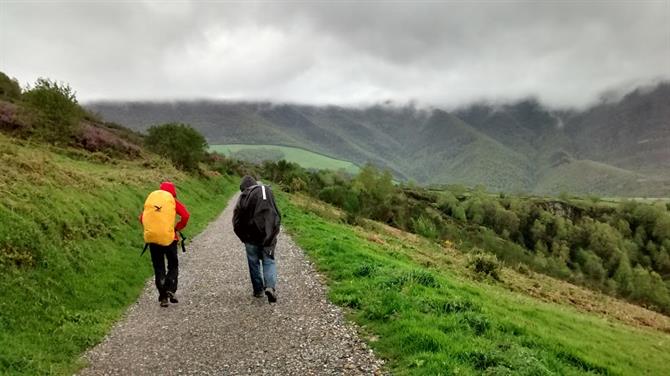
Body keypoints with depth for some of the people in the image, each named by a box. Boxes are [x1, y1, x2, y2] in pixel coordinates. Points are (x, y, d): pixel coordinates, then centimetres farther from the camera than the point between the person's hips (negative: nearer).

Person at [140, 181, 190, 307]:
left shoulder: (150, 199, 12)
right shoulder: (172, 200, 3)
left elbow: (142, 218, 11)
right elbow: (185, 216, -8)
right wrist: (177, 228, 5)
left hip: (151, 237, 2)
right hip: (168, 237, -2)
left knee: (158, 268, 10)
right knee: (173, 265, 13)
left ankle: (163, 297, 7)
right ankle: (171, 289, -7)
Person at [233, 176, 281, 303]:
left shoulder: (243, 197, -5)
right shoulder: (267, 191, 0)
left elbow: (237, 222, -3)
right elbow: (277, 214, 5)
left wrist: (243, 238, 9)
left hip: (251, 237, -1)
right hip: (269, 236, 1)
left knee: (254, 263, 13)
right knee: (269, 261, 7)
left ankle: (258, 290, 17)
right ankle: (270, 286, -13)